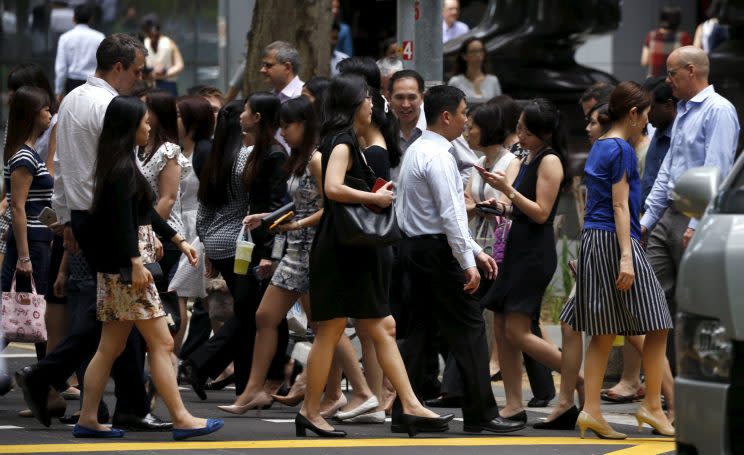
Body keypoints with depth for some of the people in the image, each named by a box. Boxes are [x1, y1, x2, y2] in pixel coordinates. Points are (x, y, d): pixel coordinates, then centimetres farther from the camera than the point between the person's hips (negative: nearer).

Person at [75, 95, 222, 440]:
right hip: (126, 266, -10)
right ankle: (181, 419, -4)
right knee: (161, 343, -6)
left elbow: (145, 213, 22)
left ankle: (88, 420, 9)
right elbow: (123, 222, -21)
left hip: (116, 269, 10)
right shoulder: (123, 169, -15)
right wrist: (136, 263, -25)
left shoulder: (122, 165, 15)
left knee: (110, 347, 10)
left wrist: (178, 240, 24)